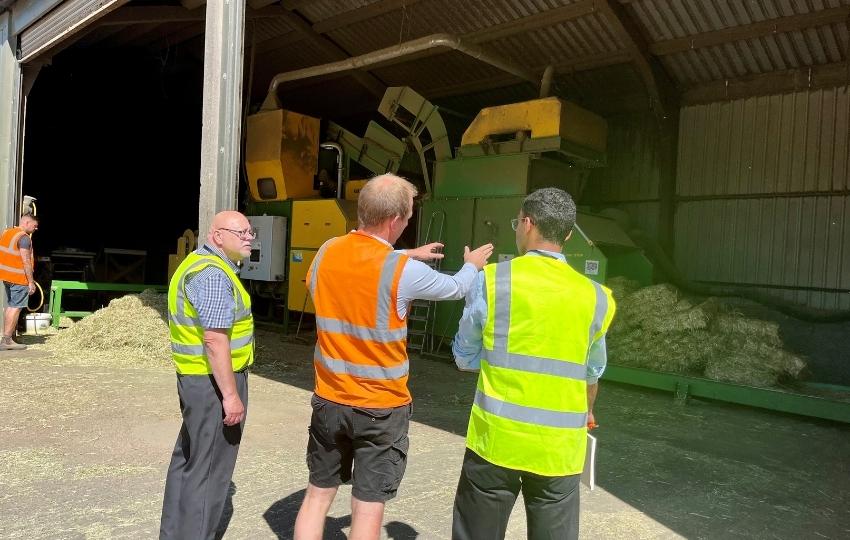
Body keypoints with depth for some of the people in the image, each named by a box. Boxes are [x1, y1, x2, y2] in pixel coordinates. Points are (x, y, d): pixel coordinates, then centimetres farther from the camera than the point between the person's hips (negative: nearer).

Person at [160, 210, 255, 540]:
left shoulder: (198, 263, 15)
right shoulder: (213, 273, -19)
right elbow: (215, 340, -25)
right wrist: (231, 394, -23)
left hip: (195, 377, 11)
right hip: (215, 381, -11)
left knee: (188, 459, 20)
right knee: (209, 468, 0)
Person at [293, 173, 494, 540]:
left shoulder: (326, 253, -4)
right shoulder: (404, 271, -18)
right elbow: (455, 288, 2)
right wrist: (472, 265, 22)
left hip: (329, 400, 5)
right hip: (381, 409, -5)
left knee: (317, 495, 18)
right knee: (368, 510, 7)